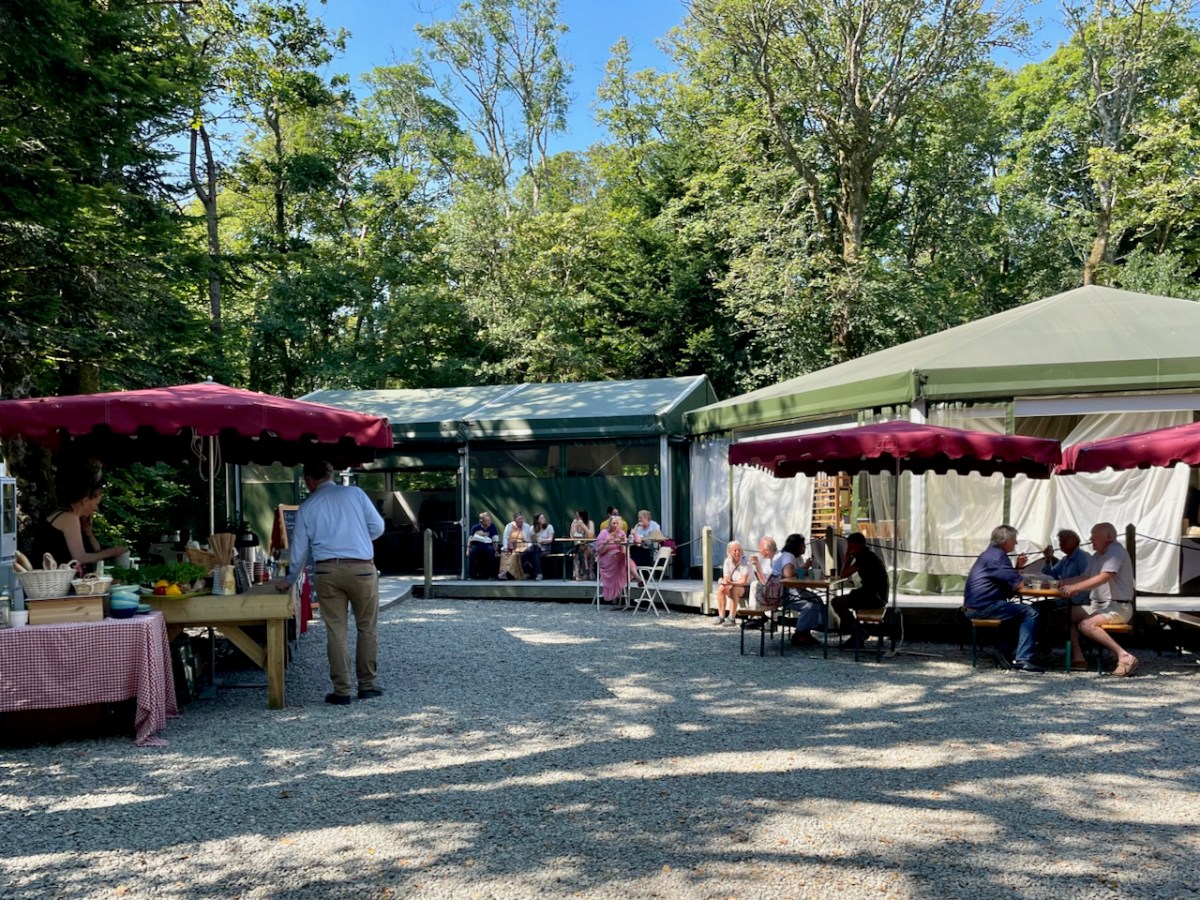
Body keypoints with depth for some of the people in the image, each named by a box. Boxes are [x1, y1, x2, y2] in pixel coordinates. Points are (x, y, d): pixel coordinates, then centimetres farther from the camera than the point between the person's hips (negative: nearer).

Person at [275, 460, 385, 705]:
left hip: (327, 570, 1)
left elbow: (300, 549, 14)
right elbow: (377, 527, 3)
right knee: (367, 628, 10)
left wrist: (290, 580, 28)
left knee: (336, 631, 6)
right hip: (362, 567, -1)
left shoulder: (306, 506, 8)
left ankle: (341, 691, 8)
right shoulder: (355, 493, 3)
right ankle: (367, 685, 15)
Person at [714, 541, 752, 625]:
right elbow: (726, 579, -4)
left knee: (733, 589, -35)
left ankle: (731, 618, -34)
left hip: (745, 588, -4)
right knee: (721, 588, -25)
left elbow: (743, 581, -22)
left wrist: (731, 583, -38)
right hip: (732, 585, 5)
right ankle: (721, 616, -21)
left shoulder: (745, 562, -18)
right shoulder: (727, 561, -2)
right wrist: (724, 582, -29)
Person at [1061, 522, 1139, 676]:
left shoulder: (1115, 551, -12)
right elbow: (1086, 578, 20)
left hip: (1118, 607, -10)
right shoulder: (1096, 557, 17)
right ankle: (1077, 657, -6)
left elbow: (1103, 578, -24)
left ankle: (1124, 656, -27)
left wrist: (1075, 587, -28)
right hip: (1098, 605, 10)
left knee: (1086, 624, -30)